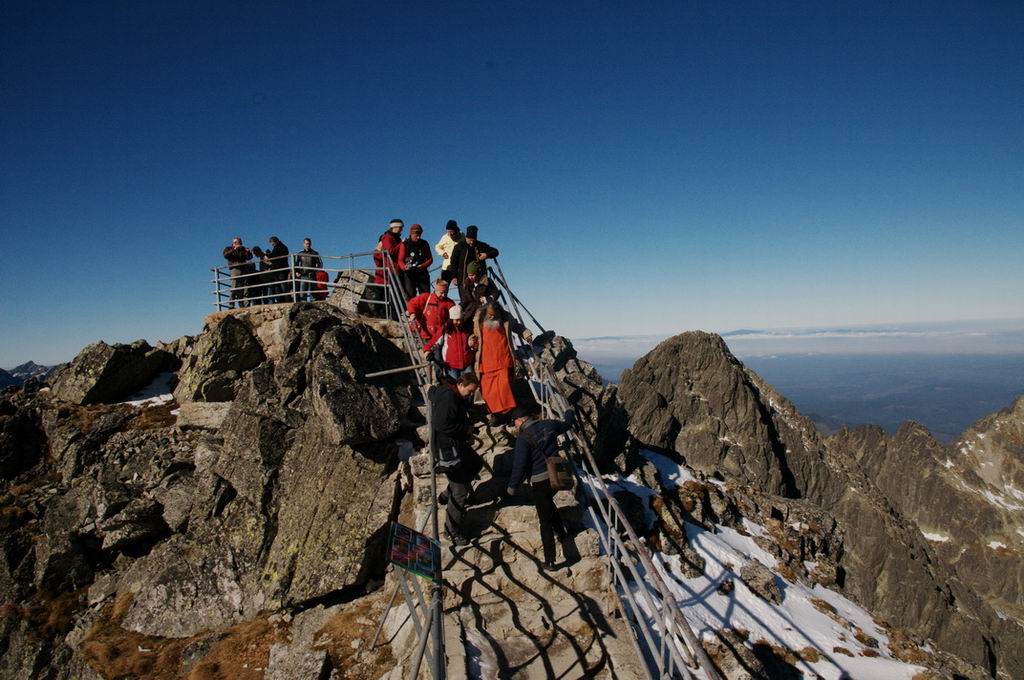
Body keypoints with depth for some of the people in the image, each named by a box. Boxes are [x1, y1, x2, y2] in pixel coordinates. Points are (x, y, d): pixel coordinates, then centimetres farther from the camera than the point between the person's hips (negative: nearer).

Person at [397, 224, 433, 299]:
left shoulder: (424, 244, 9)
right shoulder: (405, 244, 1)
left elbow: (430, 259, 8)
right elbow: (400, 260, -2)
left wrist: (423, 266, -12)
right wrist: (405, 267, -25)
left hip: (422, 273, 3)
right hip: (409, 273, -2)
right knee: (410, 295, -6)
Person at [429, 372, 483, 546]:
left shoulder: (454, 395, 8)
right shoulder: (449, 397, -23)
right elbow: (441, 424, -31)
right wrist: (465, 428, -18)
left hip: (456, 443, 10)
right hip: (447, 449, -10)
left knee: (476, 463, 28)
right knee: (460, 492, -4)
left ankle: (448, 495, 31)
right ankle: (452, 531, 10)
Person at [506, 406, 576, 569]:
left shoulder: (523, 438, -17)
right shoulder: (549, 425, 1)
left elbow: (519, 465, -18)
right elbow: (566, 424, 21)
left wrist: (512, 487, -5)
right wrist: (570, 413, 42)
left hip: (540, 482, -7)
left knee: (545, 521, 4)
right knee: (548, 502, 34)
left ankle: (549, 560, 9)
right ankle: (562, 532, 48)